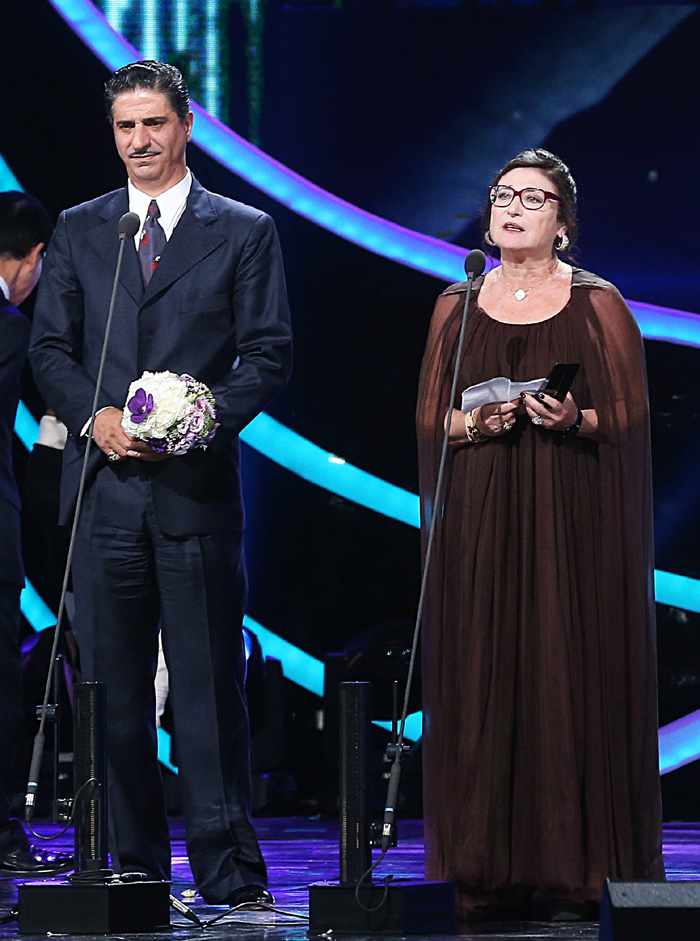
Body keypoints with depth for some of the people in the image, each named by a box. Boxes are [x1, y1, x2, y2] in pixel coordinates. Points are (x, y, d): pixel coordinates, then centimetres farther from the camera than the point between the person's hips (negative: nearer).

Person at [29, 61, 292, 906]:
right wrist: (96, 415, -7)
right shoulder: (79, 231, 14)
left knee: (209, 683, -4)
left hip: (196, 483, -3)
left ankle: (227, 872, -1)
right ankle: (133, 866, 10)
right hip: (105, 485, 3)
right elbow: (50, 348, 11)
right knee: (112, 685, 4)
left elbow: (268, 355, 2)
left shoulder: (244, 232, 7)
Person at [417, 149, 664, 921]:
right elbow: (429, 420, 10)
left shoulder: (598, 304, 4)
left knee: (570, 677, -6)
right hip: (479, 527, 2)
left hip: (573, 523, -2)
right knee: (481, 687, -2)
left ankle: (576, 872, -3)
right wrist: (473, 424, -10)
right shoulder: (456, 306, 12)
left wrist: (576, 420, -17)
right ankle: (486, 876, 1)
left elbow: (630, 417, 1)